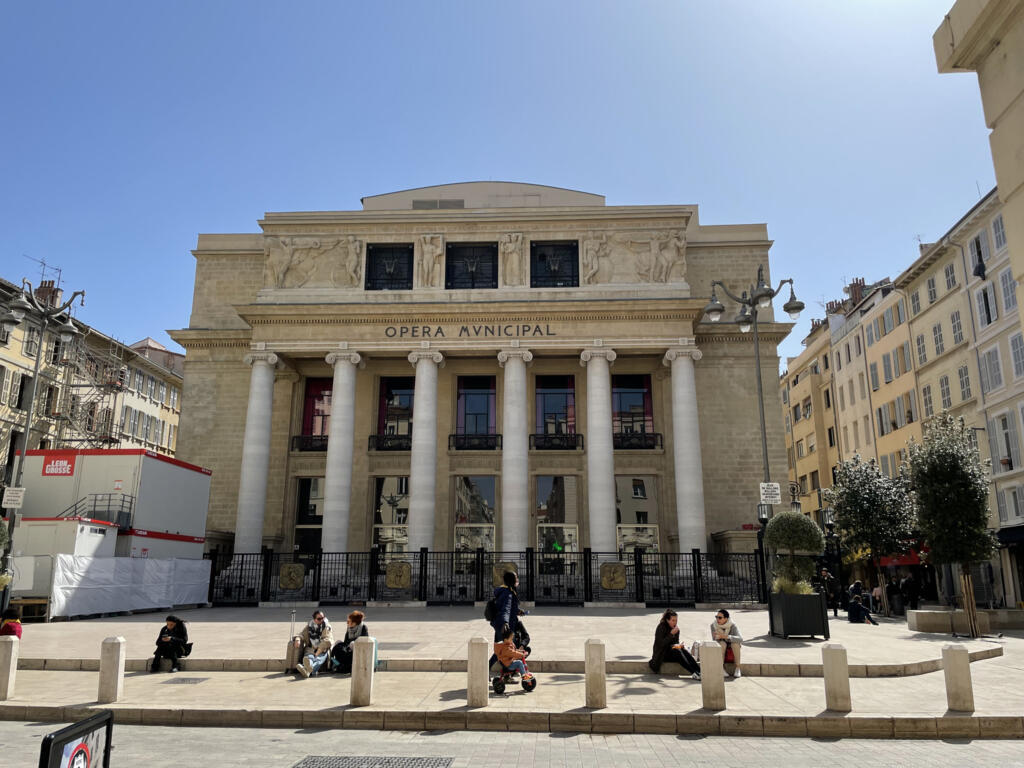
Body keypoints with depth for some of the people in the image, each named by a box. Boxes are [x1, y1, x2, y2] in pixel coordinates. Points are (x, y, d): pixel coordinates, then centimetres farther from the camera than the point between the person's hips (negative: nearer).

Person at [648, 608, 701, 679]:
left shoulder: (676, 629, 7)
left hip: (671, 651, 6)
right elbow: (661, 643, -20)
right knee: (677, 652, -32)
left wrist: (678, 645, -10)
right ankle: (694, 673, -41)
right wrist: (671, 634, -27)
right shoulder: (661, 627, -13)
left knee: (685, 651, -25)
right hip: (661, 654, -6)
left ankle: (700, 671, -38)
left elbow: (676, 642, 14)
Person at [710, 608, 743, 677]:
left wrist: (725, 636, -49)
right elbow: (714, 640, -17)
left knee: (735, 642, -33)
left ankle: (737, 668, -20)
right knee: (722, 643, -33)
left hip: (733, 646, -1)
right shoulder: (713, 625, -17)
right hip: (720, 646, 1)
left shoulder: (733, 626, -24)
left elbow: (740, 639, -39)